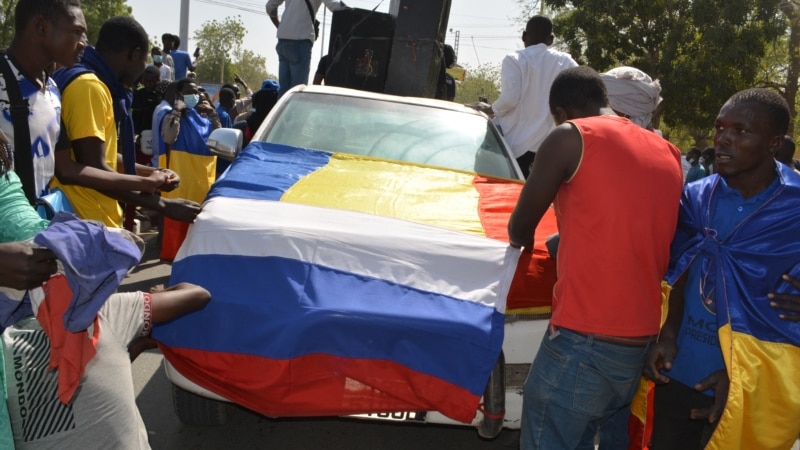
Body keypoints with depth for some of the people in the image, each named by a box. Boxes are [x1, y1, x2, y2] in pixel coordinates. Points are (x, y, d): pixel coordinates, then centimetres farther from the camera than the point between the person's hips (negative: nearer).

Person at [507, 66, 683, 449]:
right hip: (643, 345, 7)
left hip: (582, 343, -7)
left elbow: (519, 229, 3)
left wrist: (524, 242, 25)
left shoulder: (571, 136, -5)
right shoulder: (668, 155, 14)